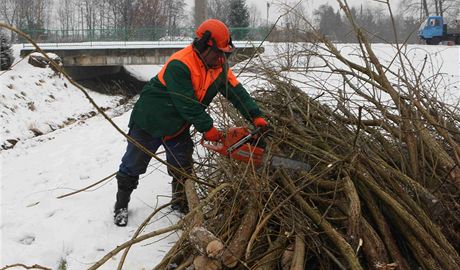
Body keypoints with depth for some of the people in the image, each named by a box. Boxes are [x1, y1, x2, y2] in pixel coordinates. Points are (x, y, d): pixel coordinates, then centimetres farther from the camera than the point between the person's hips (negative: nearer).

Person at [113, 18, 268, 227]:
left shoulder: (219, 66, -8)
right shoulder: (179, 65, -32)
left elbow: (237, 92, -12)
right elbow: (187, 103, -31)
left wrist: (256, 117, -23)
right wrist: (207, 129, -26)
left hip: (178, 127, 6)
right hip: (150, 121, -6)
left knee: (183, 167, 11)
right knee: (133, 165, 7)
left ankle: (180, 202, 30)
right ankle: (121, 205, 23)